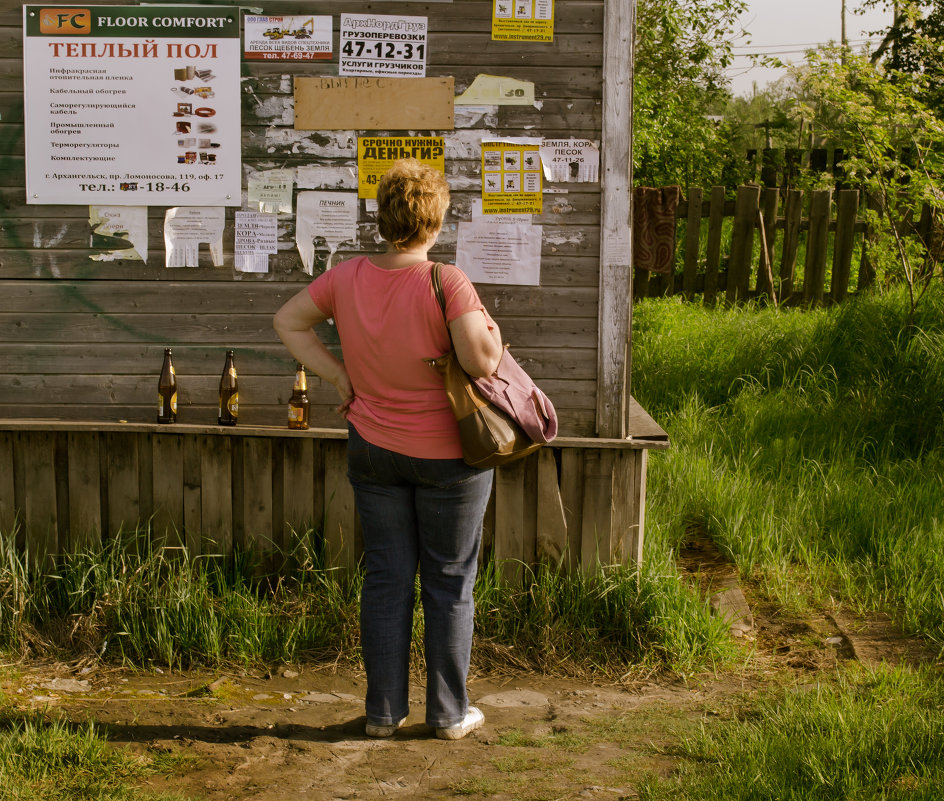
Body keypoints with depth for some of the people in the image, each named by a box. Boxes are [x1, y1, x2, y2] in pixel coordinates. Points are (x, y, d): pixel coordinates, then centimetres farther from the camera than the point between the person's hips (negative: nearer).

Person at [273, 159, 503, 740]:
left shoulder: (347, 277, -3)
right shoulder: (446, 282, -20)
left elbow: (288, 322, 8)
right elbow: (482, 360, -26)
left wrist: (338, 375, 5)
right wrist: (492, 328, -5)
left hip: (374, 449, 4)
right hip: (449, 453, -4)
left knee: (386, 579, 13)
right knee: (449, 582, 10)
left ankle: (385, 711, 20)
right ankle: (450, 713, 19)